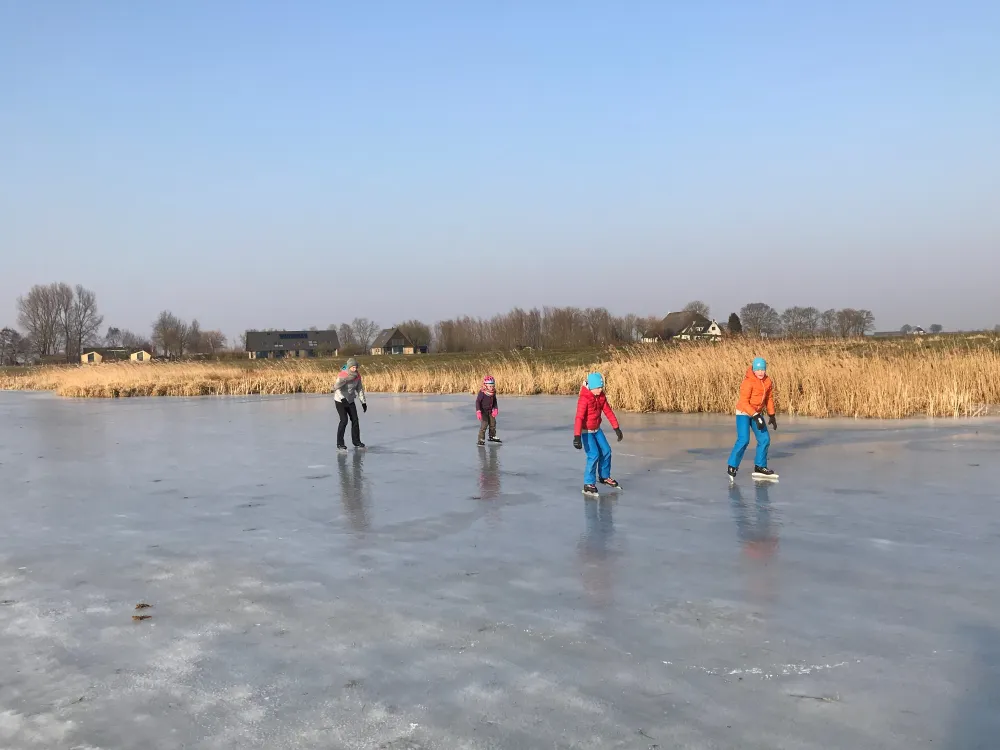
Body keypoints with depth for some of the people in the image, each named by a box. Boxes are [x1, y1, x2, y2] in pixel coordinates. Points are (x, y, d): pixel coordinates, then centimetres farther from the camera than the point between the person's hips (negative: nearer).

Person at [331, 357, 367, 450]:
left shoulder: (357, 375, -5)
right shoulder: (342, 375, -24)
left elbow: (360, 389, 6)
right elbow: (337, 388, -35)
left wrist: (363, 402, 7)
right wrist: (343, 399, -49)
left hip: (350, 400, 6)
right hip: (340, 400, -6)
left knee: (355, 419, 5)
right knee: (344, 420, -15)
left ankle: (356, 441, 19)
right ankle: (340, 443, -7)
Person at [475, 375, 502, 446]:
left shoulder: (493, 392, -3)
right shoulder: (482, 392, -22)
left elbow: (494, 401, 11)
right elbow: (477, 401, -21)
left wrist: (495, 409, -1)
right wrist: (478, 411, -28)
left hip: (490, 411, 7)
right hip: (483, 411, -7)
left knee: (493, 423, 14)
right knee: (484, 424, -14)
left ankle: (492, 437, 32)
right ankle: (481, 439, -7)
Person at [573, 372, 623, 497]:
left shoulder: (601, 396, -3)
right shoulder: (584, 399, -27)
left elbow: (608, 412, 5)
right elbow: (579, 418, -33)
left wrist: (616, 428, 7)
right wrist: (577, 436, -40)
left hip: (597, 430, 8)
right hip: (586, 431, -8)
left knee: (606, 451, 11)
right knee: (594, 455, -15)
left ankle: (604, 477, 32)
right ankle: (589, 484, -6)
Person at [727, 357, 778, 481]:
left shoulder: (768, 382, 0)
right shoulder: (748, 382, -22)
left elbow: (769, 398, 12)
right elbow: (744, 402, -23)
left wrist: (772, 416, 14)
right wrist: (755, 416, -28)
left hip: (757, 413, 7)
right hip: (743, 413, -7)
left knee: (765, 439, 5)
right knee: (743, 440, -17)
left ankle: (760, 467, 17)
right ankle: (732, 467, -5)